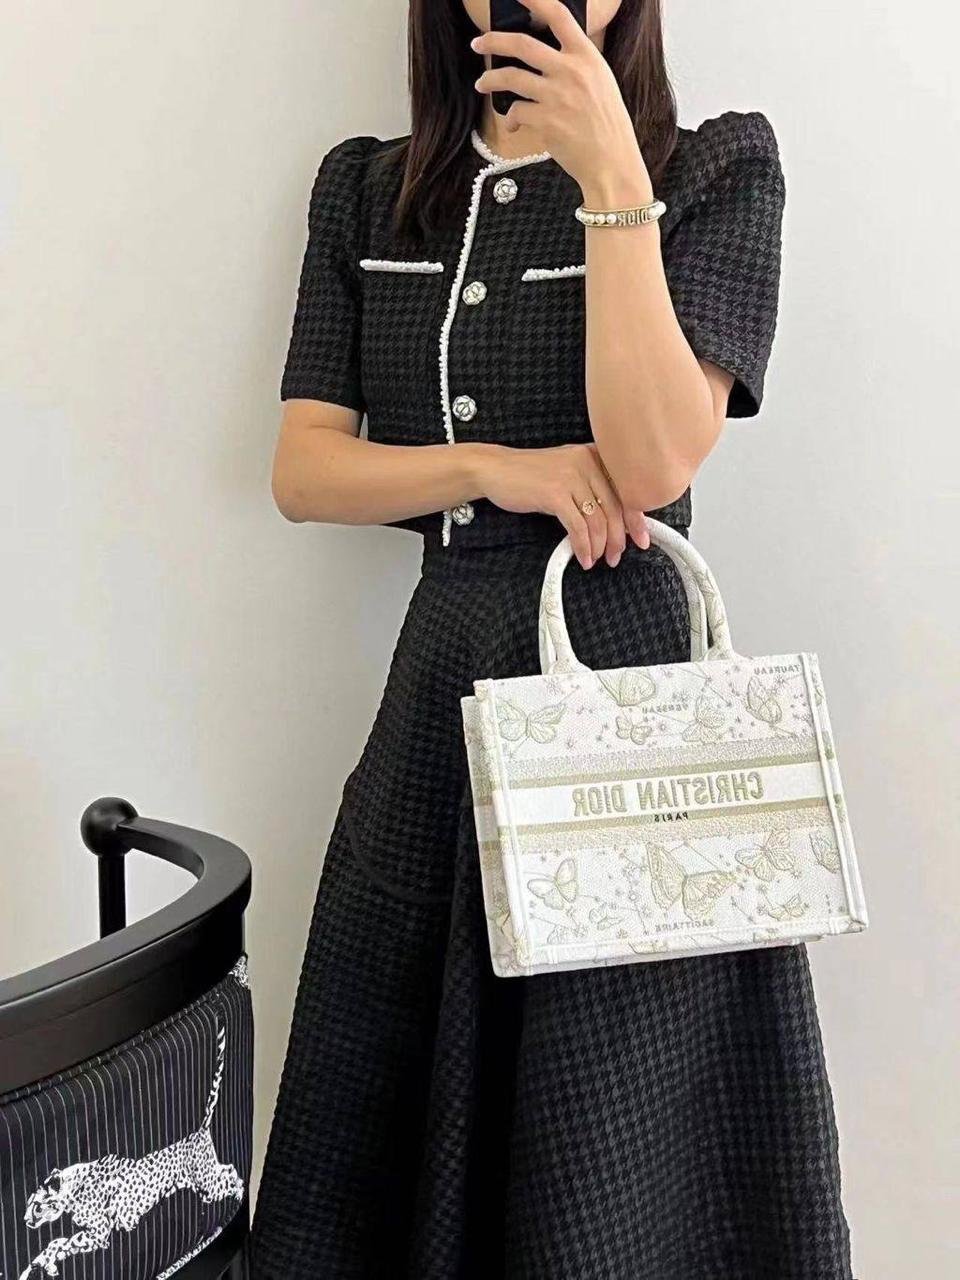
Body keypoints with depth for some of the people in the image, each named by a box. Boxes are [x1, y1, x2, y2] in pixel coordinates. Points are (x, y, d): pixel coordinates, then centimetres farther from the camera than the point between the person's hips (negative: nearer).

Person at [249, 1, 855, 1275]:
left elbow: (655, 461, -15)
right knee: (406, 1118, 14)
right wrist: (494, 467, -11)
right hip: (443, 670, 4)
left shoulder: (717, 167, -2)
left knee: (625, 1144, 4)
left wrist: (613, 179, -18)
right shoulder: (365, 189, 9)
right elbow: (303, 470, 4)